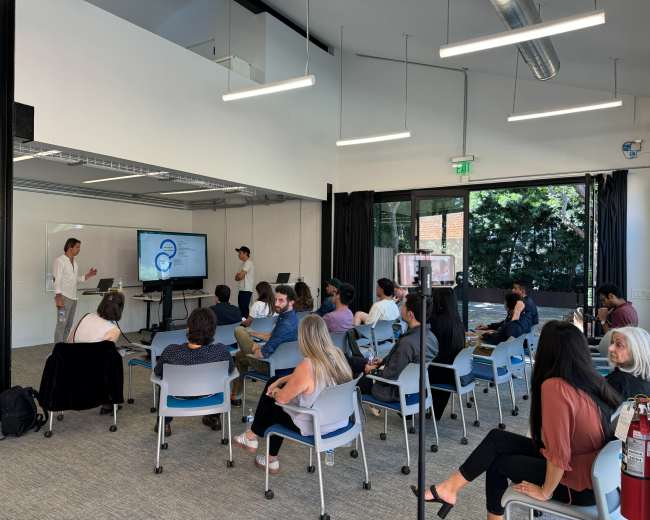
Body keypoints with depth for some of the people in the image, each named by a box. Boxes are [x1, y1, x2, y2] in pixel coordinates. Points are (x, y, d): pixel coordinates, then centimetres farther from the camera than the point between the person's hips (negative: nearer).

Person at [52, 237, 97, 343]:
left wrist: (87, 276, 5)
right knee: (61, 324, -7)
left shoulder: (75, 261, 14)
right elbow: (57, 280, -14)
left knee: (69, 325, 10)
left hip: (73, 298, 8)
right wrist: (58, 297, -21)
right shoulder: (60, 260, -8)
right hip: (64, 297, -8)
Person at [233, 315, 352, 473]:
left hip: (315, 427, -6)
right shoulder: (338, 355, -8)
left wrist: (275, 391, 7)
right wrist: (280, 381, 11)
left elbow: (282, 398, -14)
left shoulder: (307, 366, -30)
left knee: (271, 406, 18)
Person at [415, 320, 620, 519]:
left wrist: (545, 491, -12)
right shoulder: (592, 379, -2)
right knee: (497, 439, 7)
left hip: (580, 485, -7)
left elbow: (558, 454, -27)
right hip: (595, 470, 7)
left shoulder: (555, 387, -28)